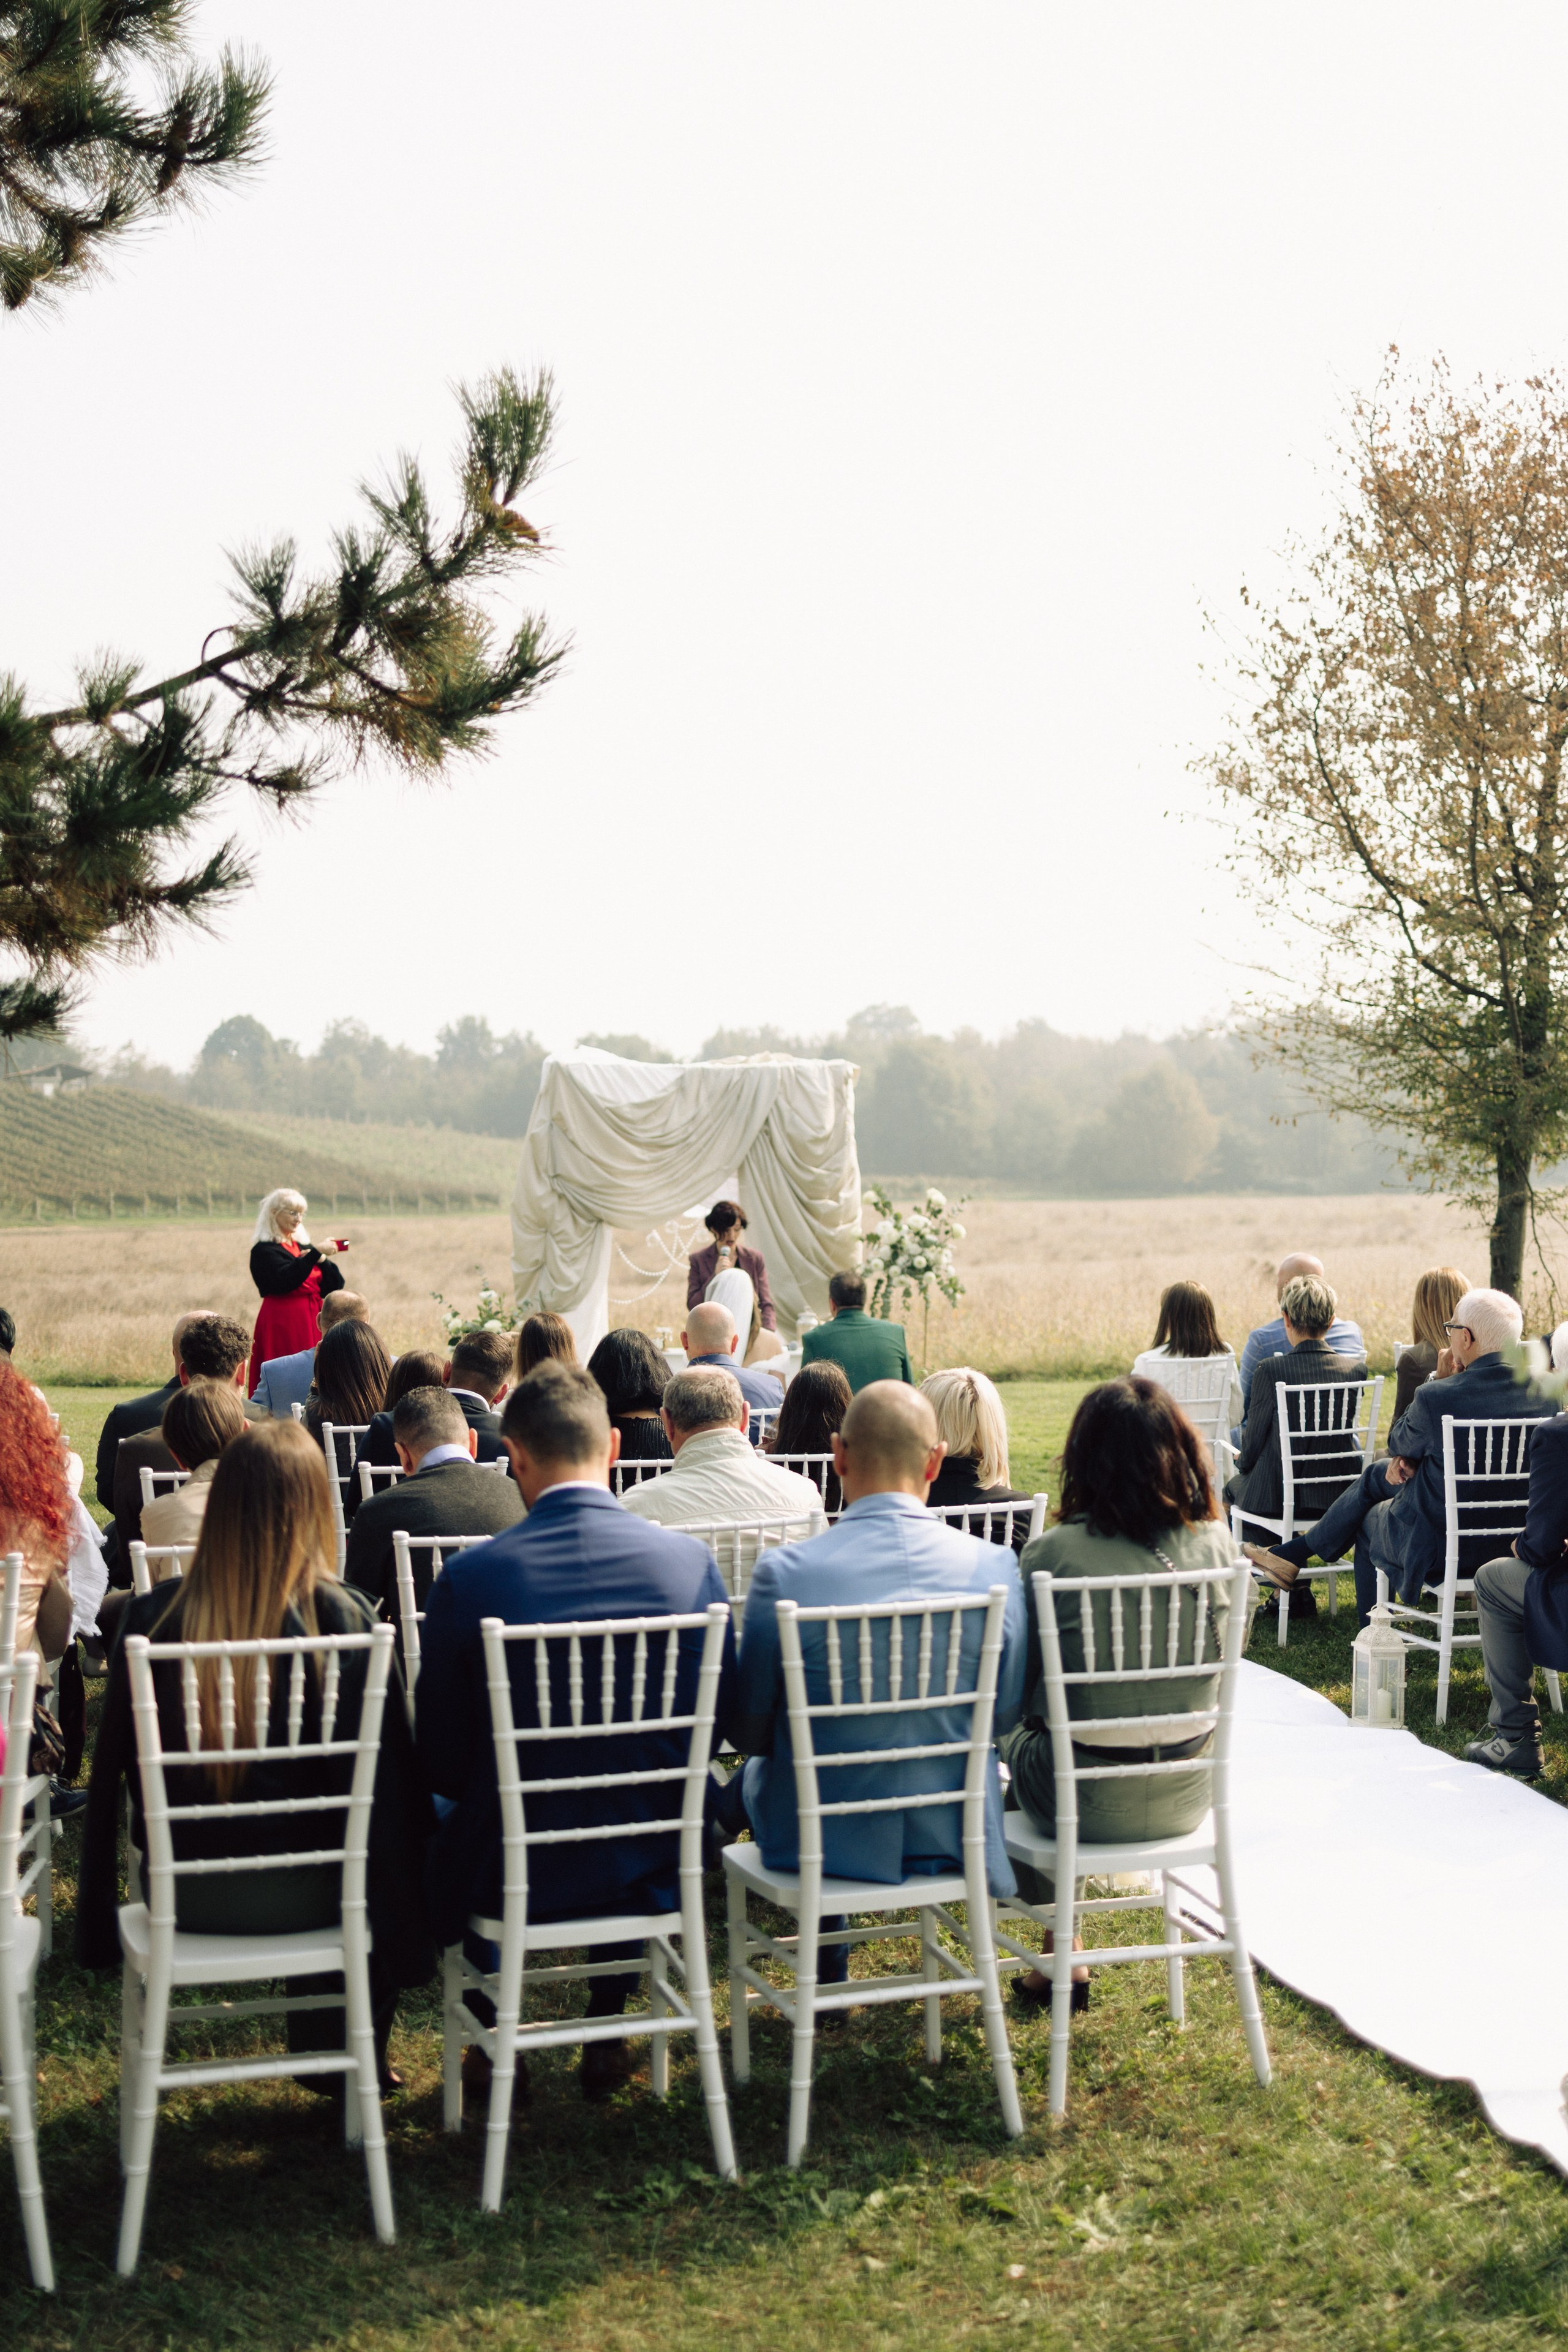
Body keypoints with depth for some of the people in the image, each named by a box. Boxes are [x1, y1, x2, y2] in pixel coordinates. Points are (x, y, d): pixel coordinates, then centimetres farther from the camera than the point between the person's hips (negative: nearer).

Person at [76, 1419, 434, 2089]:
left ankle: (326, 2055, 45)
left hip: (180, 1900, 2)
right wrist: (403, 1930, 2)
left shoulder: (152, 1617, -11)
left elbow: (111, 1772, -2)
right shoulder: (344, 1620, -16)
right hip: (303, 1900, -2)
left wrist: (99, 1925, 11)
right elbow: (387, 1785, -11)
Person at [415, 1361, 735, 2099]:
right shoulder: (688, 1559, -10)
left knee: (435, 1820, 31)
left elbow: (442, 1762, -6)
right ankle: (608, 2034, 41)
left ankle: (491, 2041, 40)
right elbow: (716, 1724, 1)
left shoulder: (469, 1578, -16)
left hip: (512, 1873, -2)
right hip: (652, 1869, 2)